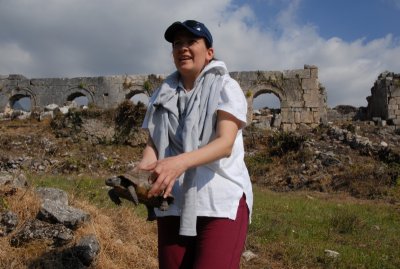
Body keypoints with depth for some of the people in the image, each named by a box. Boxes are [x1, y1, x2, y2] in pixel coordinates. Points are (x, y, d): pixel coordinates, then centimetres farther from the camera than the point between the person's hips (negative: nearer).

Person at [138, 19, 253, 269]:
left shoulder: (225, 87, -3)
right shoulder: (163, 93, 12)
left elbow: (226, 143, -16)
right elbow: (153, 143, 5)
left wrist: (180, 162, -34)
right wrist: (142, 169, -19)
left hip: (221, 203, -4)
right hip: (172, 203, 4)